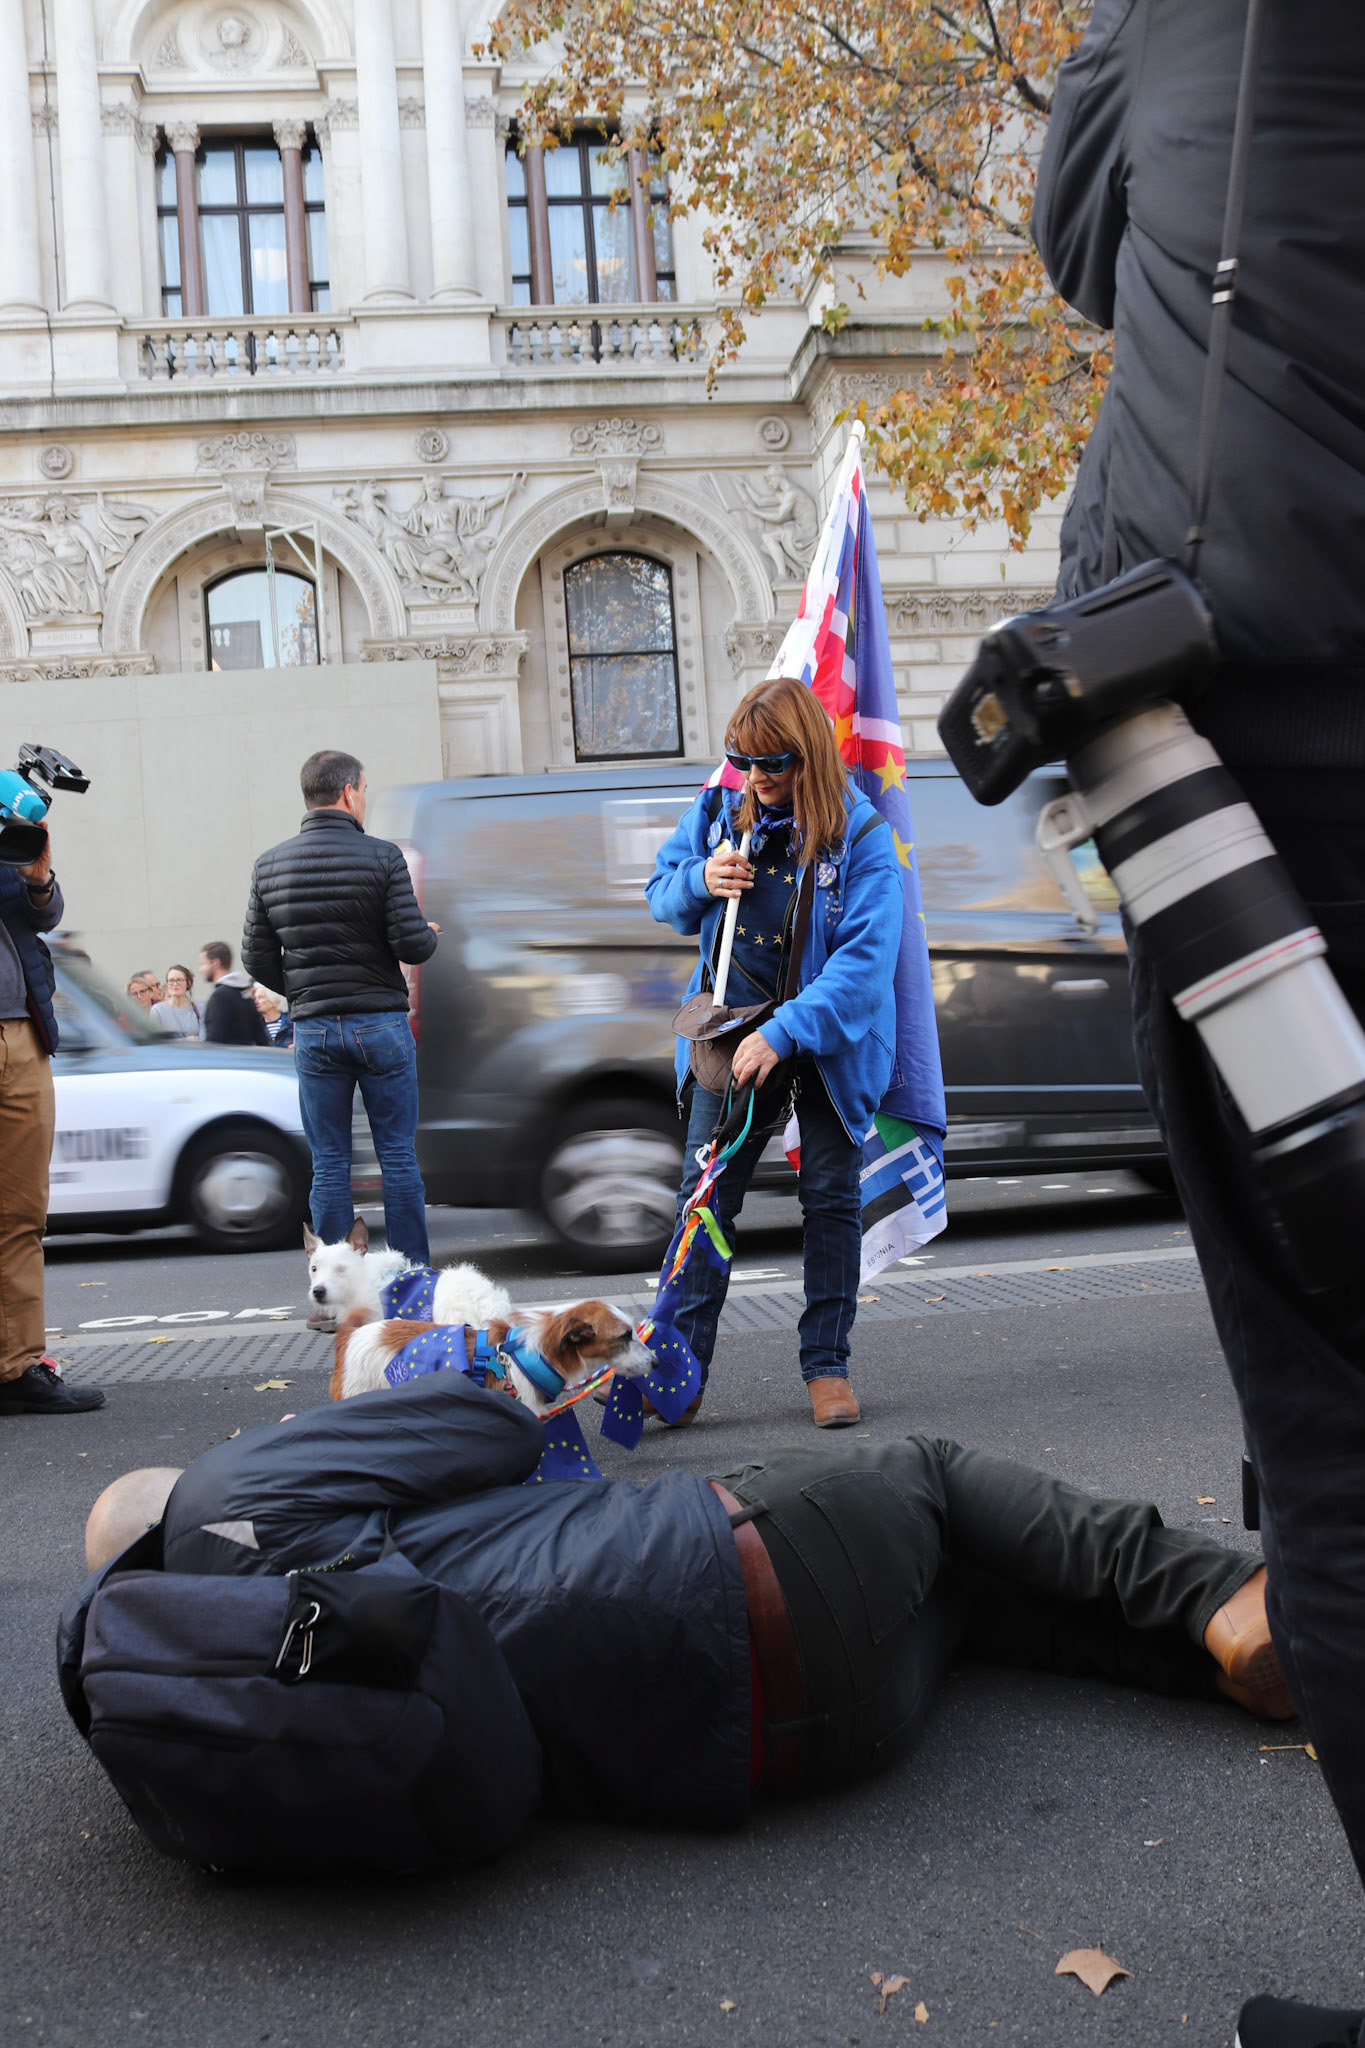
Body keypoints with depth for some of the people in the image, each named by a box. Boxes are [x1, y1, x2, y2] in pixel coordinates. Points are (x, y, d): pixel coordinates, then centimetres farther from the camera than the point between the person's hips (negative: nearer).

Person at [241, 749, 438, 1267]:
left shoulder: (270, 866, 4)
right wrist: (430, 934, 11)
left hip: (313, 1030, 3)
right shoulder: (381, 856, -8)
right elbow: (413, 944, -11)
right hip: (381, 1024, -3)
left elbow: (257, 957, 5)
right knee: (398, 1156, 5)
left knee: (328, 1164, 7)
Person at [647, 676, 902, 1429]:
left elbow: (865, 959, -22)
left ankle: (827, 1366, 18)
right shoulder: (716, 812, -2)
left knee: (831, 1197, 6)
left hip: (829, 1038, -3)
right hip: (730, 1031, 3)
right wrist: (700, 881, -13)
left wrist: (783, 1033, -31)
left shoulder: (859, 833, -15)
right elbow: (659, 892, 11)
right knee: (704, 1195, 0)